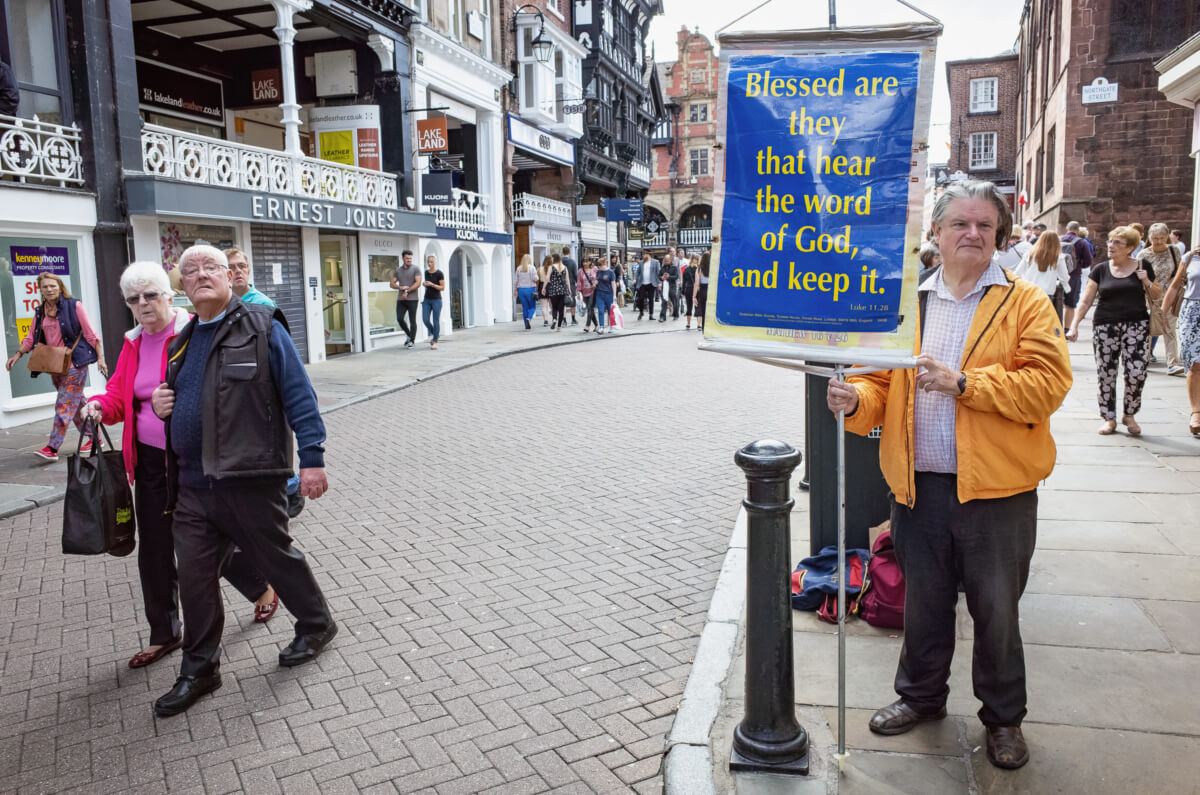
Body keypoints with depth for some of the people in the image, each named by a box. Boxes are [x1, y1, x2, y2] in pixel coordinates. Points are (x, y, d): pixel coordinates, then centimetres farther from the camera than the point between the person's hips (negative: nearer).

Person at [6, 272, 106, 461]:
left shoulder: (73, 306, -4)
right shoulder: (40, 312, 11)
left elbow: (90, 333, -4)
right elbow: (31, 338, 15)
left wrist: (100, 357, -7)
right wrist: (17, 355, 0)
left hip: (74, 363, -6)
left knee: (64, 405, -10)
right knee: (75, 403, 11)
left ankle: (52, 448, -13)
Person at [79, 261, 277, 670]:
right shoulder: (133, 344, 9)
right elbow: (118, 394, 9)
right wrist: (100, 406, -11)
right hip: (151, 462, 7)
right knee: (153, 551, 12)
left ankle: (263, 587, 34)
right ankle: (164, 635, 28)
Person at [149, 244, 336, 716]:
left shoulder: (262, 328, -7)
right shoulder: (181, 343, 14)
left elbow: (298, 396, -12)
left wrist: (312, 458, -17)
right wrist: (161, 405, 4)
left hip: (250, 480, -6)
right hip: (192, 484, 6)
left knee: (277, 558, 10)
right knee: (194, 577, 8)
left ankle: (316, 625, 33)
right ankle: (199, 670, 23)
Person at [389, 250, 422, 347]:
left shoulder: (416, 269, 0)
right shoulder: (398, 270, 14)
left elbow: (418, 283, -10)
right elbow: (392, 284, 12)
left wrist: (407, 291, -13)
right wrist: (400, 287, -8)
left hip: (412, 299, -4)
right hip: (400, 299, 4)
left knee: (412, 320, -2)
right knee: (399, 319, -4)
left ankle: (412, 340, 7)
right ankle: (408, 335, 18)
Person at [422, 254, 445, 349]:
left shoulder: (439, 274, -7)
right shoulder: (426, 272, 8)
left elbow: (442, 287, -9)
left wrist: (432, 284, -21)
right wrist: (424, 284, 0)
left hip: (436, 300, -5)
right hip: (427, 299, 5)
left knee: (436, 321, -3)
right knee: (425, 319, -4)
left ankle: (435, 342, 2)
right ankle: (433, 334, 24)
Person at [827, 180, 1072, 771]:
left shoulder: (1025, 303, -1)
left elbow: (1048, 383, -13)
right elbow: (881, 380, 7)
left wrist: (963, 382, -21)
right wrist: (856, 400, -16)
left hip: (995, 488, -2)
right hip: (919, 484, 3)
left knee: (996, 610, 11)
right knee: (924, 601, 17)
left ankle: (1003, 717, 32)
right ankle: (921, 695, 38)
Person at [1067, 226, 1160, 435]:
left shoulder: (1142, 267, 5)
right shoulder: (1100, 269, 5)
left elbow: (1157, 296, 13)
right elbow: (1086, 300, 5)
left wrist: (1146, 281, -7)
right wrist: (1074, 325, -4)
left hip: (1136, 326, -1)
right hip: (1105, 327, 1)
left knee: (1136, 372, -7)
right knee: (1105, 374, 2)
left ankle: (1129, 414, 13)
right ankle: (1109, 418, 14)